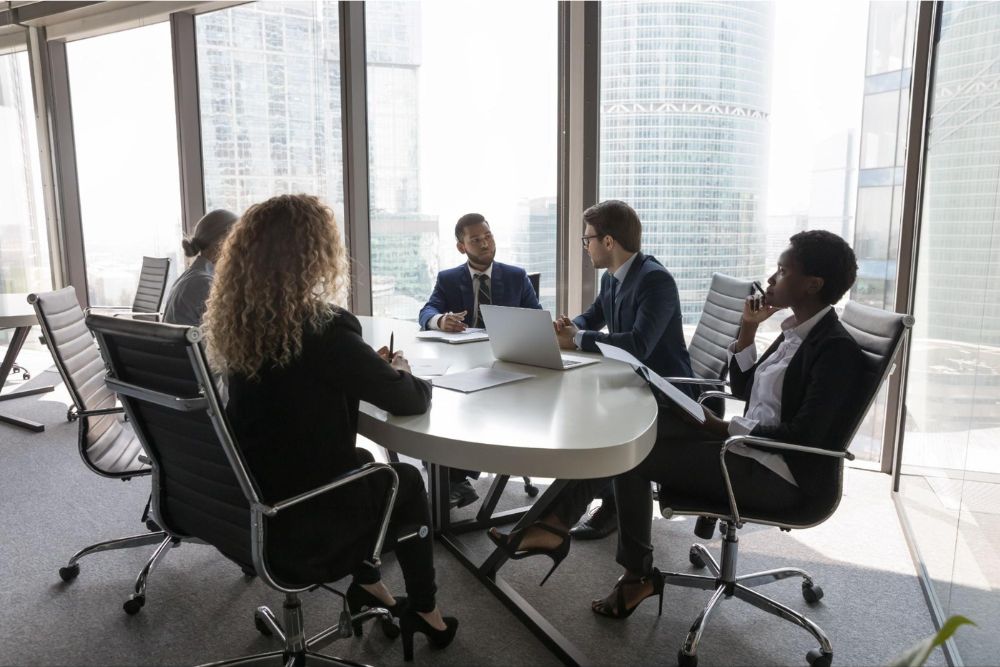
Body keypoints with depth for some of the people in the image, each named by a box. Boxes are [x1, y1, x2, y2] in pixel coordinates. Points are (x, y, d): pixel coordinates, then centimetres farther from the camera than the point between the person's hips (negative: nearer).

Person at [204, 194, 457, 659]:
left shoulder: (234, 322, -2)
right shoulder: (323, 330, -25)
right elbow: (410, 401, -13)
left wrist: (369, 367, 8)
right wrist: (398, 374, 9)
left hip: (244, 504, 7)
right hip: (296, 525, -7)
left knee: (363, 465, 26)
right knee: (406, 482, 18)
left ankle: (367, 585, 37)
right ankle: (423, 611, 34)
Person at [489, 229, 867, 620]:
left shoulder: (835, 348, -16)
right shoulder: (796, 332, 11)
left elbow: (804, 436, -22)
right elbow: (742, 389, 15)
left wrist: (724, 429, -18)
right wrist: (748, 328, 4)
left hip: (775, 475, -9)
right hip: (747, 446, 9)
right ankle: (556, 522, -7)